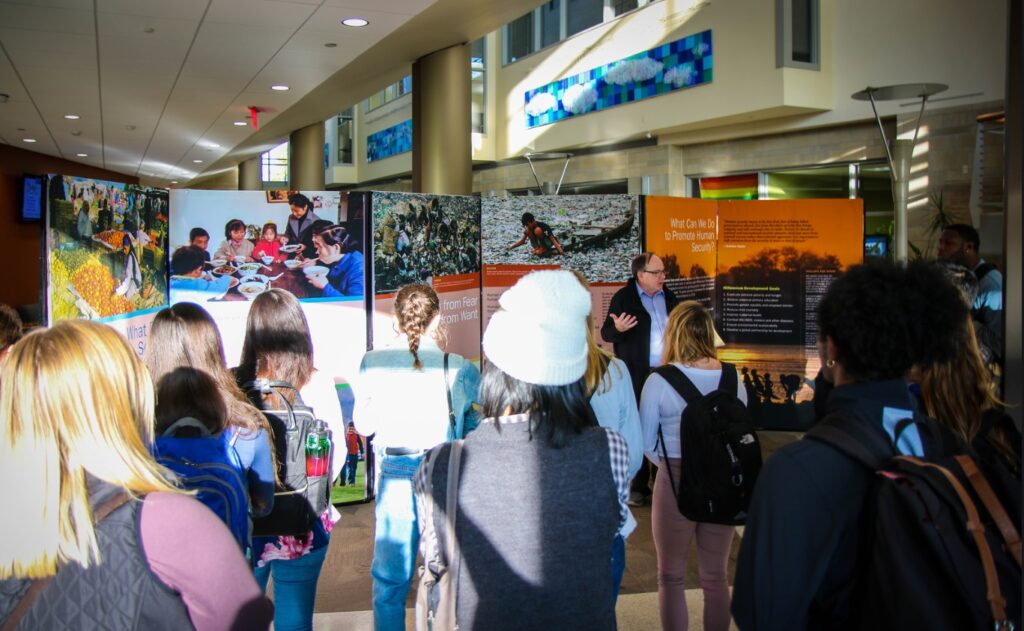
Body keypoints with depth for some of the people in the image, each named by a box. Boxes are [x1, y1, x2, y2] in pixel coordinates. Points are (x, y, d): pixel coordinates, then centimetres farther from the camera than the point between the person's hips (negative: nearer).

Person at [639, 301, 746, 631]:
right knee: (715, 578, 17)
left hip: (676, 482, -3)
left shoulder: (659, 381, -12)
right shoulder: (733, 379, -4)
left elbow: (646, 443, -7)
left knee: (671, 578, 15)